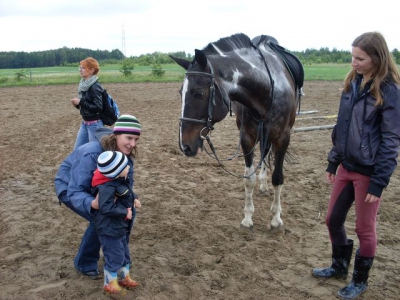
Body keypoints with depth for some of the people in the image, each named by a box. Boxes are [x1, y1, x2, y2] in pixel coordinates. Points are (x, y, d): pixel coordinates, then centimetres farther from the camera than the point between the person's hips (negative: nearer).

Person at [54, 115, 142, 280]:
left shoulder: (125, 154, -19)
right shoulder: (91, 154, -40)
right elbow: (75, 191, -40)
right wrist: (92, 203, -60)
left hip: (96, 188, 7)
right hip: (69, 187, -6)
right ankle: (85, 263, 0)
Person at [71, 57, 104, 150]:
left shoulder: (95, 87, -17)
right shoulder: (84, 84, 8)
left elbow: (98, 107, -23)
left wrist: (81, 102, -20)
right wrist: (77, 104, -3)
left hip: (94, 124, -9)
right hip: (84, 123, 9)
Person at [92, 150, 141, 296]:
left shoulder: (120, 181, -1)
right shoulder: (107, 187, -31)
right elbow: (106, 208, -35)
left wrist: (133, 201, 2)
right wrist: (125, 213, -27)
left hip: (119, 227, 10)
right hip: (109, 229, -10)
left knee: (124, 254, 21)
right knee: (114, 256, 3)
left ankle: (125, 278, 39)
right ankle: (110, 284, 22)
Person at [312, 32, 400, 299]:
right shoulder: (353, 83, 5)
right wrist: (333, 162, 11)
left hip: (369, 172, -7)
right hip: (346, 167, 7)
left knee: (365, 229, 9)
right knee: (333, 220, 16)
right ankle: (339, 266, 39)